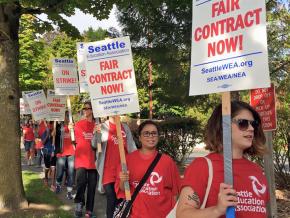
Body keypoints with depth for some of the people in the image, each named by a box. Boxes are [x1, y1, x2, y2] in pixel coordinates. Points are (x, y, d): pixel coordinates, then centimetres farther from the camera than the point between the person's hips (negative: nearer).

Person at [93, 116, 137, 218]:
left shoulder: (125, 127, 11)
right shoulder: (103, 126, 0)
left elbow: (131, 147, 13)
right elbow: (94, 145, -10)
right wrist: (96, 134, -30)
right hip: (109, 170, -3)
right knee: (112, 200, -4)